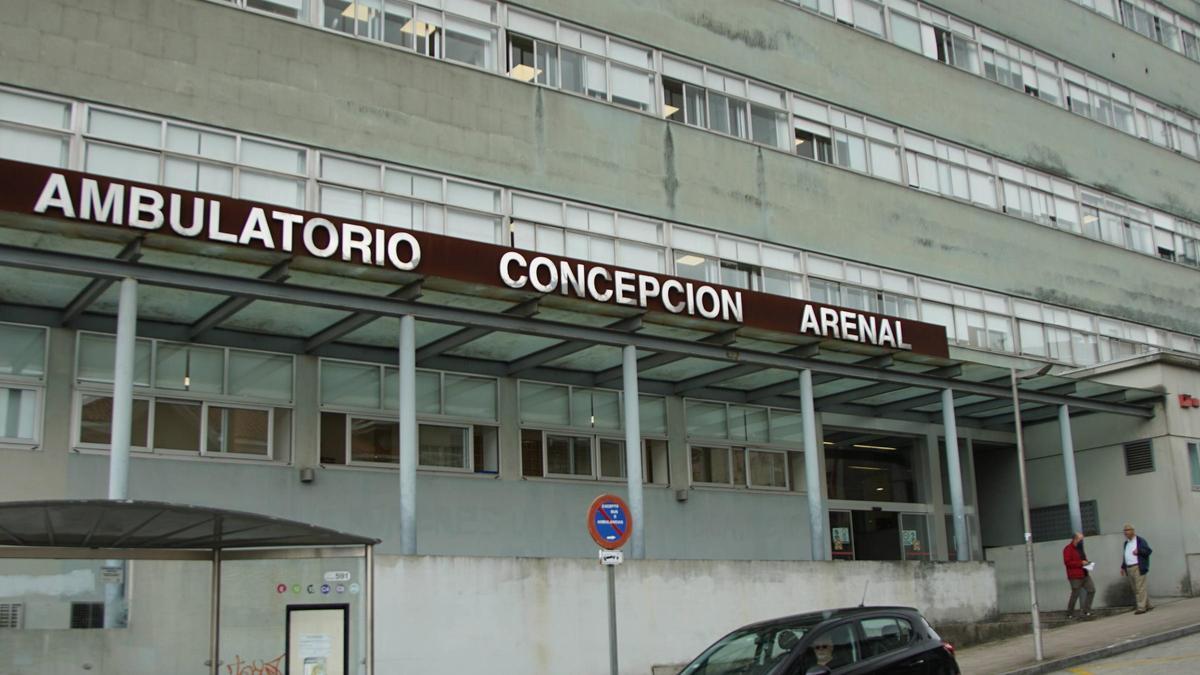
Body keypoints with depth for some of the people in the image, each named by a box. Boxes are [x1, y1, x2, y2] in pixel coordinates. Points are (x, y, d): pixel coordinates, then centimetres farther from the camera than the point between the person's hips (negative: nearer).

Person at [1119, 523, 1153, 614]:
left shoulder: (1140, 541, -2)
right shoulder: (1126, 543, 20)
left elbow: (1149, 551, -7)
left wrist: (1139, 551, -21)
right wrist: (1123, 567, 18)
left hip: (1138, 568, -8)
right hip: (1129, 569, 8)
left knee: (1140, 588, -10)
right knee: (1135, 589, 8)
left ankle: (1141, 608, -11)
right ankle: (1147, 605, 17)